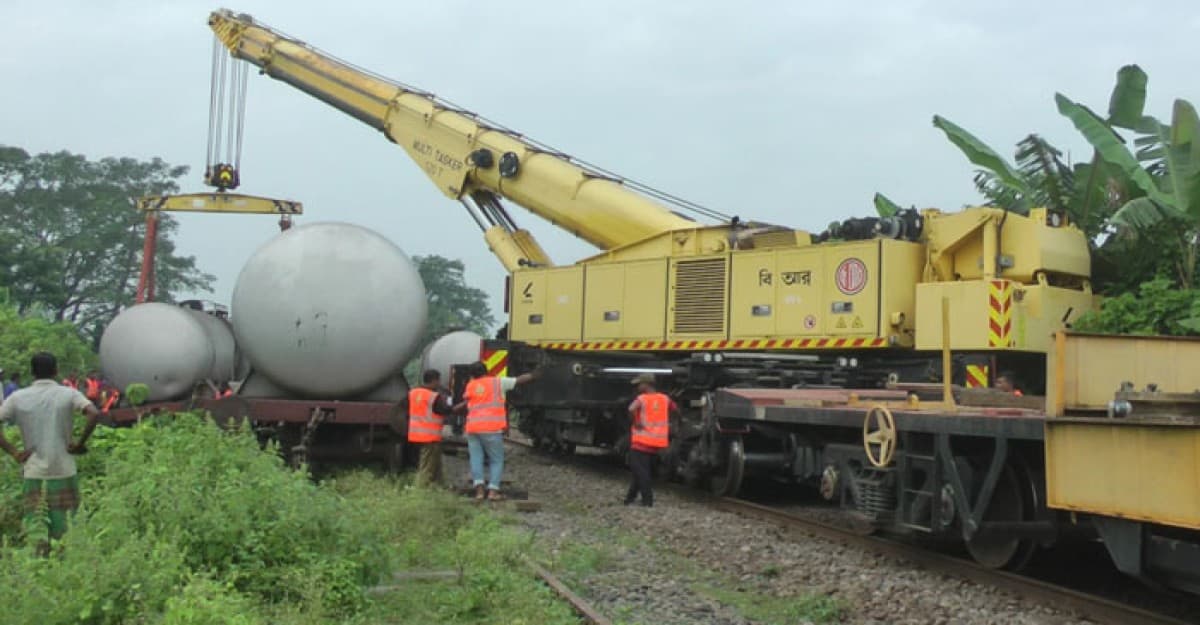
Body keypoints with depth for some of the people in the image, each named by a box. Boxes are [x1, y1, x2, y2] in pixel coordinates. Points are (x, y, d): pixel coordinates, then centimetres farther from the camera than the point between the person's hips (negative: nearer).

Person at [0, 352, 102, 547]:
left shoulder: (18, 398, 2)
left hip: (33, 474, 1)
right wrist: (80, 443, -8)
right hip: (63, 473, -1)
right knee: (65, 534, 9)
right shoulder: (68, 394, -4)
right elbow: (94, 414, -18)